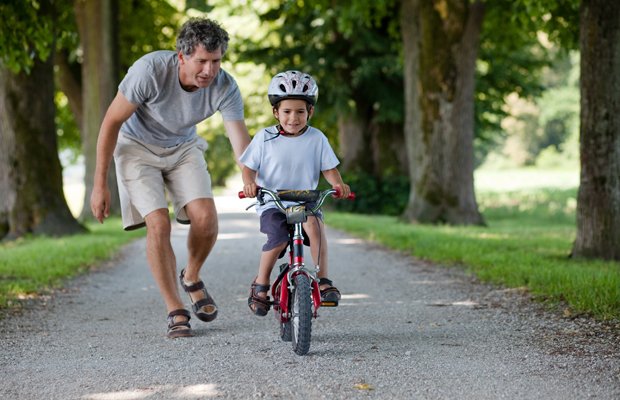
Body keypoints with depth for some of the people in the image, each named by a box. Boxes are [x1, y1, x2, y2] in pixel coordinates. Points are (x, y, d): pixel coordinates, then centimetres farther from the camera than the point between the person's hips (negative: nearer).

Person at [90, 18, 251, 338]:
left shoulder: (225, 88, -24)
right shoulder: (150, 70, -32)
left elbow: (241, 145, -24)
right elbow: (111, 122, -21)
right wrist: (100, 185, -18)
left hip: (183, 148, 3)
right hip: (138, 147, -3)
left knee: (205, 216, -17)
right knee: (158, 224, -18)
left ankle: (192, 277, 14)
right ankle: (175, 312, -7)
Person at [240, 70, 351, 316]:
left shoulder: (316, 139, 3)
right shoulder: (265, 138, 0)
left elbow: (329, 169, 5)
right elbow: (249, 167, 2)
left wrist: (338, 184, -16)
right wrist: (250, 183, -19)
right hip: (271, 203, -1)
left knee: (314, 222, -33)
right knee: (278, 238, -28)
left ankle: (323, 281, -25)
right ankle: (261, 285, -5)